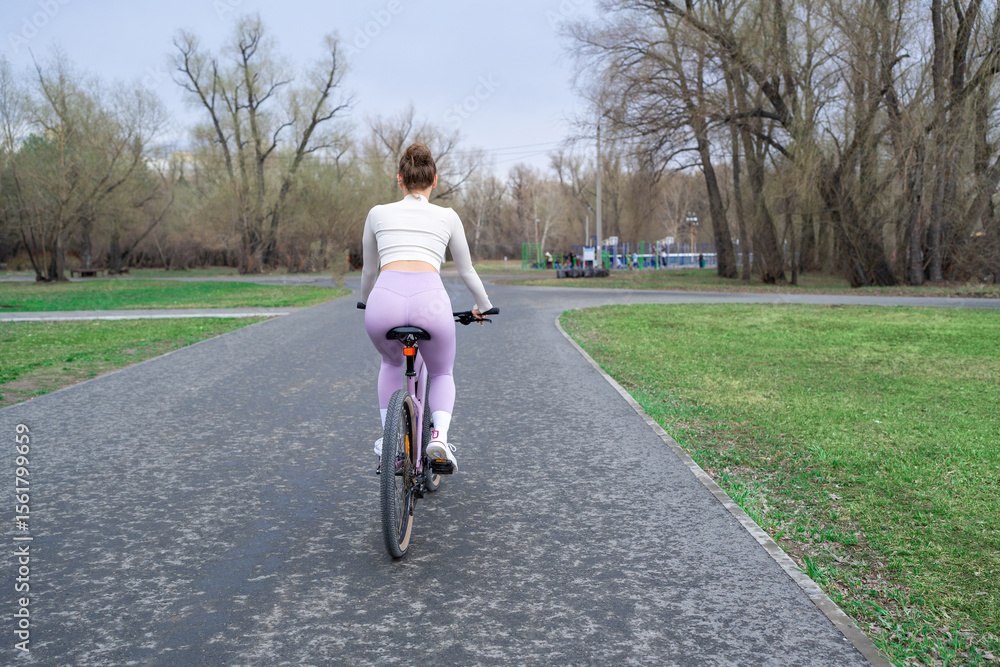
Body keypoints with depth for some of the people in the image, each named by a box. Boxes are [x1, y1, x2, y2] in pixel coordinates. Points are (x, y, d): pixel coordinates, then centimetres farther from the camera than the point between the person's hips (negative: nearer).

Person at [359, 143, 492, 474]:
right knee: (442, 374, 27)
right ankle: (440, 436, 2)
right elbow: (467, 271, 30)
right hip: (430, 300, -1)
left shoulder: (378, 214, 21)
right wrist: (483, 305, 48)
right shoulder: (447, 217, 20)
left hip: (385, 300, 1)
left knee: (392, 363, 35)